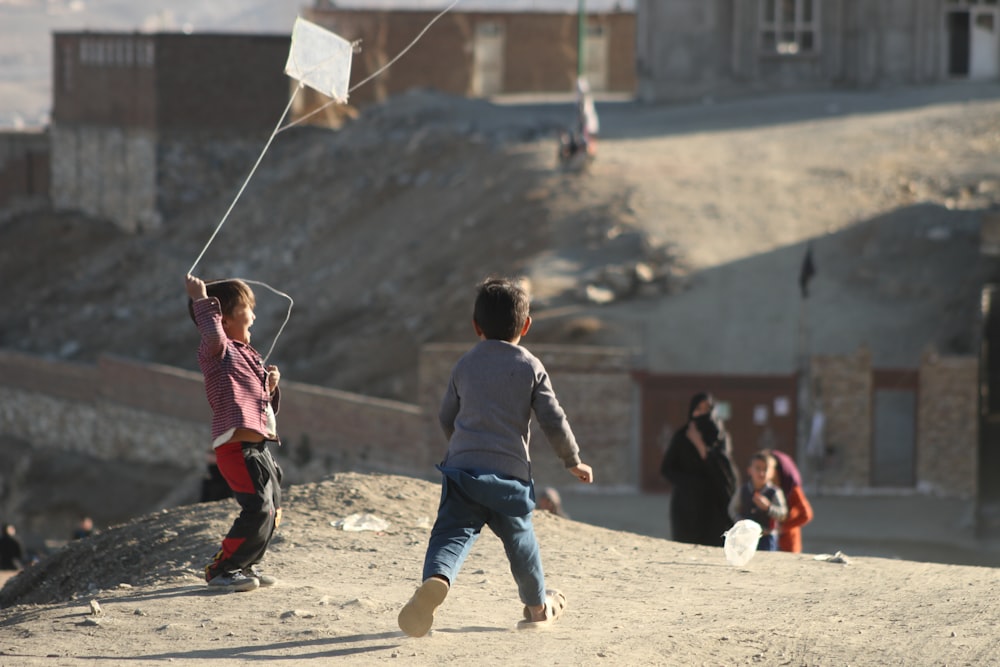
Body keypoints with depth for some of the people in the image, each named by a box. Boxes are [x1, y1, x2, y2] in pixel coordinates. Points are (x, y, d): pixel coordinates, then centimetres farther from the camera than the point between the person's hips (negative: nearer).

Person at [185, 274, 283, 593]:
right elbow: (214, 335, -33)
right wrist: (202, 301, -27)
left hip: (258, 447, 10)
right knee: (257, 508, -16)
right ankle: (222, 570, -6)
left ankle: (245, 565, 30)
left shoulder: (247, 355, 22)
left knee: (271, 510, 16)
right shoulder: (217, 352, -6)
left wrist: (270, 385, 8)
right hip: (236, 446, -10)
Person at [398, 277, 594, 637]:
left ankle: (436, 580, -40)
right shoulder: (531, 367, 4)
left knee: (452, 533, -9)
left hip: (462, 467, 1)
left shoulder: (465, 365, 12)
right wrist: (573, 461, 17)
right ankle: (538, 604, 36)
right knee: (519, 537, 19)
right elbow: (554, 421, 3)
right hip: (510, 471, -1)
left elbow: (446, 417, 22)